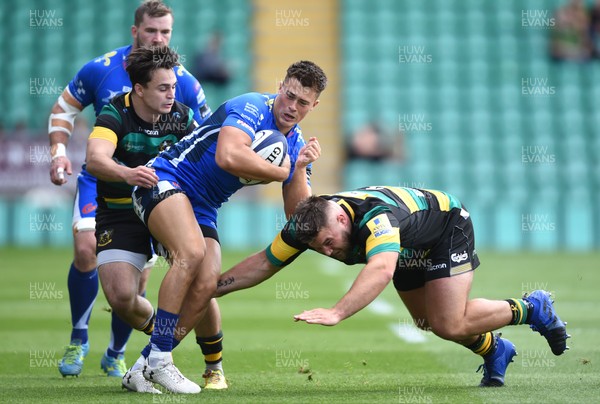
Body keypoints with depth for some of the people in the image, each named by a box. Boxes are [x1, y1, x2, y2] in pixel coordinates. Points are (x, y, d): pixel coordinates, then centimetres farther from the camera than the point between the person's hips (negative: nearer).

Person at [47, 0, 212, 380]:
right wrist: (59, 152, -7)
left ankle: (116, 355, 23)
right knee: (86, 249, -22)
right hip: (100, 177, -1)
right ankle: (78, 340, 0)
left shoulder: (183, 82, -9)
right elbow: (64, 108, 6)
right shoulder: (100, 70, -9)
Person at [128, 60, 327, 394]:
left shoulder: (296, 145, 8)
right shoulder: (252, 107, -15)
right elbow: (228, 156, -34)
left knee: (206, 285, -14)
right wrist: (281, 172, -20)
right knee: (192, 253, -32)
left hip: (203, 210, 7)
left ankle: (145, 366, -1)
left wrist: (300, 169, -13)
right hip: (165, 181, -7)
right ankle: (159, 358, -24)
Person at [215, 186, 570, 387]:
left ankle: (532, 309, 5)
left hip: (448, 224, -8)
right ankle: (494, 350, 37)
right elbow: (265, 263, -12)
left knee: (450, 325, -16)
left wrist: (337, 313, -75)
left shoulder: (376, 214, -46)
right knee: (429, 323, 12)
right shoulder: (309, 224, -25)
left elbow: (381, 270, -65)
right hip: (411, 251, 8)